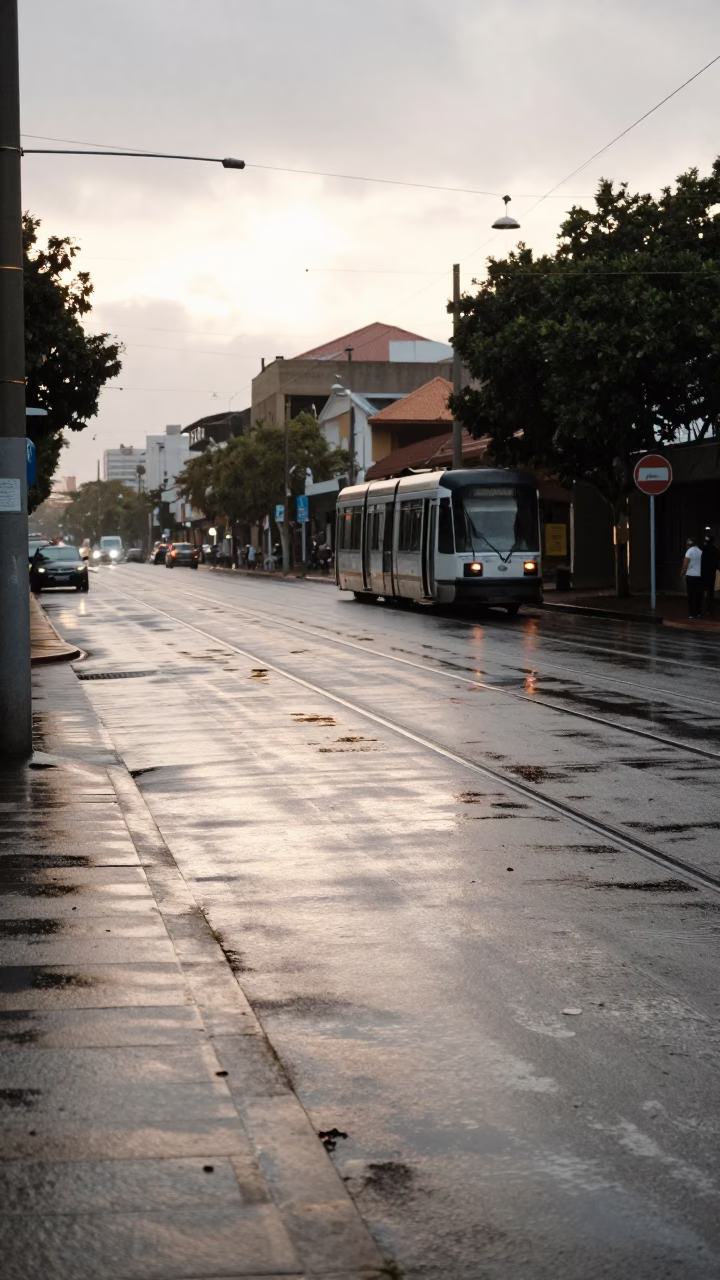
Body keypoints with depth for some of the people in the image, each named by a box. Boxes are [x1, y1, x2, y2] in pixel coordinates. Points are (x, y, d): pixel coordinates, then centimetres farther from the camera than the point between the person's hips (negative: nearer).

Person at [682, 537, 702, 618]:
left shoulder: (690, 551, -9)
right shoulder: (701, 551, 4)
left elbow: (685, 563, -14)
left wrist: (683, 573, -1)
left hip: (691, 576, -4)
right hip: (700, 576, 4)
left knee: (691, 595, 2)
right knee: (698, 595, 9)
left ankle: (692, 613, 1)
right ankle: (698, 612, 12)